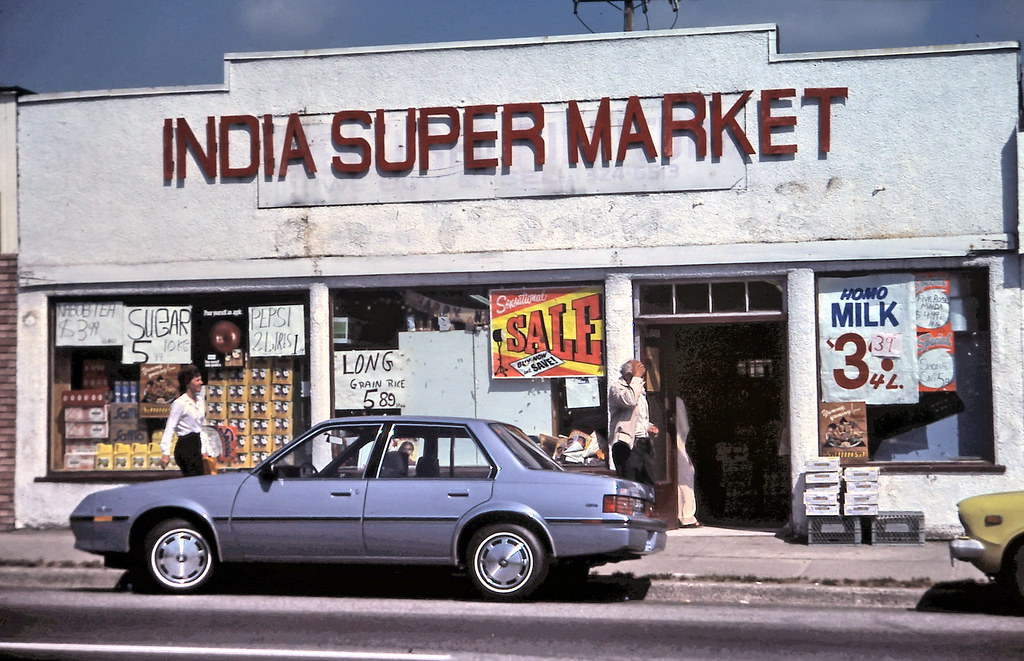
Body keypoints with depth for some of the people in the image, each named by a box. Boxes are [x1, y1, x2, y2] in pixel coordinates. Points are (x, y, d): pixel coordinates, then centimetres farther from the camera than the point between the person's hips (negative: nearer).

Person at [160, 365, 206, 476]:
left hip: (196, 446, 8)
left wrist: (204, 450, 16)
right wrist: (165, 453, -21)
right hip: (185, 446, -8)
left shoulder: (200, 402, 10)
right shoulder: (180, 403, -12)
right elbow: (170, 428, -15)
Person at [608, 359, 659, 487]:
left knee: (648, 485, 7)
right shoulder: (616, 387, -5)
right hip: (627, 444, -8)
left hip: (644, 443, 8)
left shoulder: (640, 389, 22)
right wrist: (637, 377, -17)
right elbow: (629, 401, -27)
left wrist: (648, 427, 11)